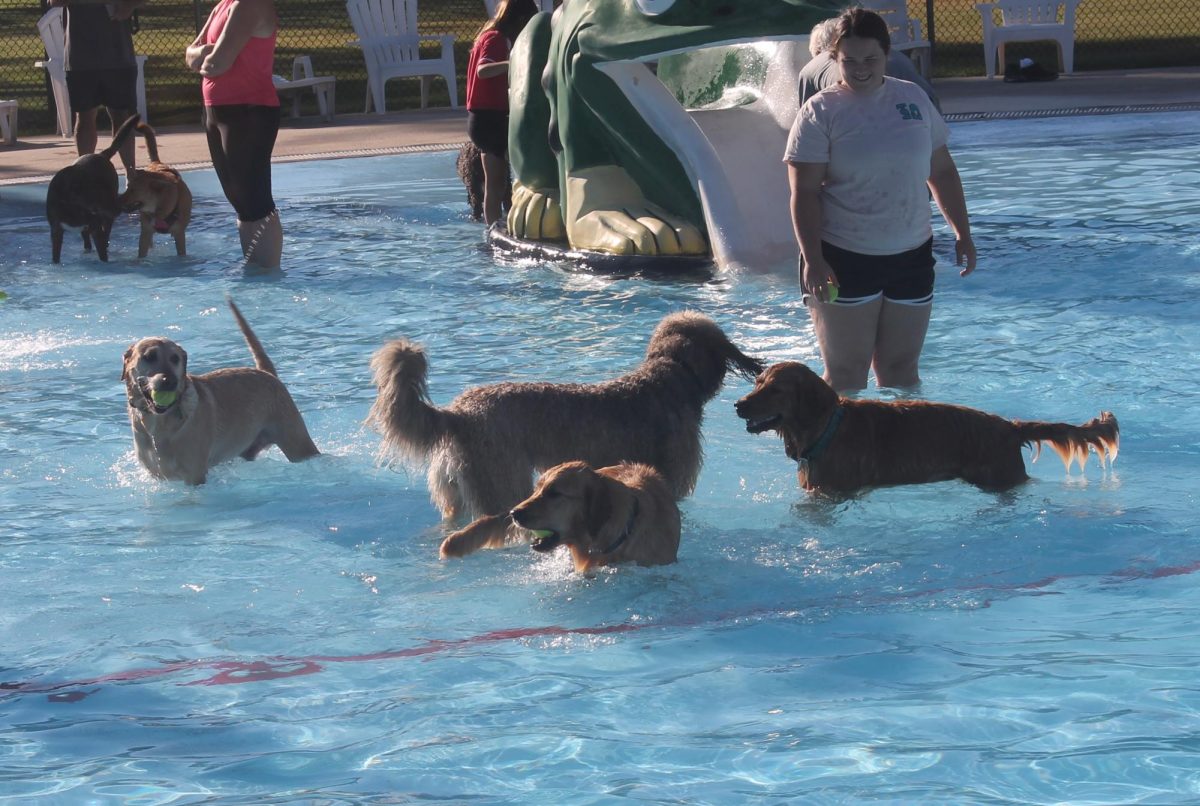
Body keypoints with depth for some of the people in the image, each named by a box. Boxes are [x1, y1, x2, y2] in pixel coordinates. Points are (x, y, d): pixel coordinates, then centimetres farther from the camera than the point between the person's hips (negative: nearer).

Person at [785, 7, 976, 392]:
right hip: (843, 259, -4)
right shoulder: (821, 112, -6)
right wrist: (813, 259, -21)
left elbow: (942, 172, 17)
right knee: (846, 373, -4)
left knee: (901, 370, 10)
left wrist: (962, 232, 11)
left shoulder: (913, 98, 8)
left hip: (911, 256, 4)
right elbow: (804, 193, -11)